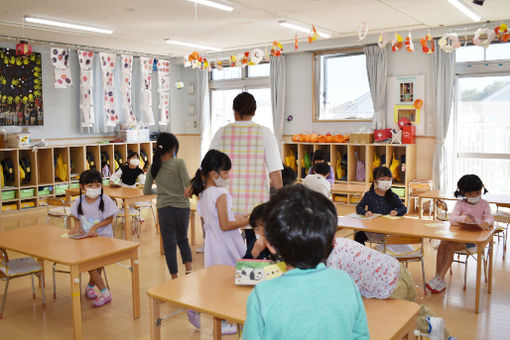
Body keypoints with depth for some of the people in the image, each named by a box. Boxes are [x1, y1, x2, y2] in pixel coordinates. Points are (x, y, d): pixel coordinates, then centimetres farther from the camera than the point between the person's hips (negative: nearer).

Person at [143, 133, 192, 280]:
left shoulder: (154, 167, 1)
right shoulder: (178, 163, -11)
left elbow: (146, 191, 5)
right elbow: (189, 185, -17)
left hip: (164, 209, 1)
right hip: (182, 208, -1)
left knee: (169, 244, 10)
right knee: (183, 239, 23)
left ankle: (175, 277, 13)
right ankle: (189, 269, 13)